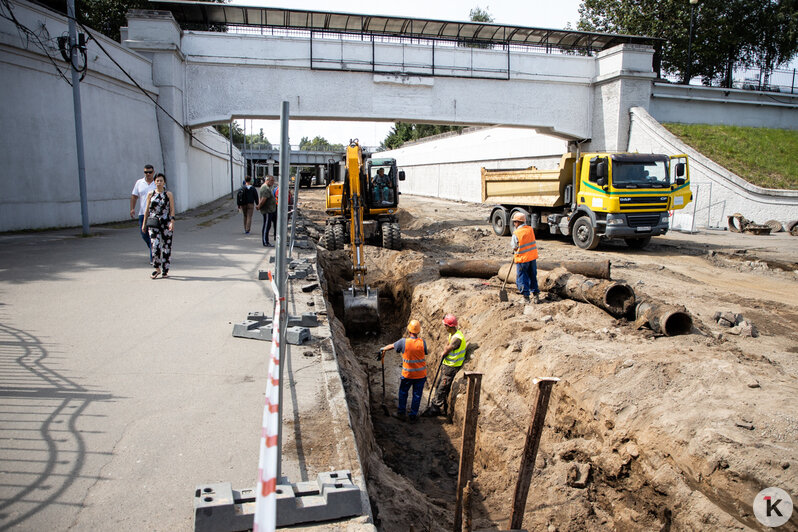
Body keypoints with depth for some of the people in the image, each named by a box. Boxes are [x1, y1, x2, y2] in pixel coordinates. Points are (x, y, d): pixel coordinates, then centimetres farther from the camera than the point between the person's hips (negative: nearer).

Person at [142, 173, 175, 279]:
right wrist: (144, 223, 10)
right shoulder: (151, 194, 7)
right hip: (153, 223, 0)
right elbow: (147, 210, 11)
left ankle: (165, 270, 14)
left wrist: (172, 222, -11)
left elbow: (172, 210, 1)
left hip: (166, 223, 0)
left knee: (166, 246, 3)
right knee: (155, 245, -11)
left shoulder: (169, 194, 4)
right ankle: (157, 268, 4)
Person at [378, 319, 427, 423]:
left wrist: (383, 349, 20)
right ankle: (413, 416, 24)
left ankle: (401, 413, 33)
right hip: (421, 374, 1)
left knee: (403, 392, 22)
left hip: (408, 374, -1)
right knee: (417, 395, 14)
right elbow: (424, 357, -2)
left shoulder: (403, 342, -17)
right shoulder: (422, 342, -13)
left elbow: (392, 346, 2)